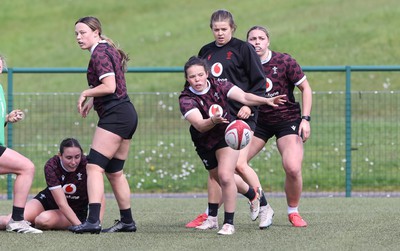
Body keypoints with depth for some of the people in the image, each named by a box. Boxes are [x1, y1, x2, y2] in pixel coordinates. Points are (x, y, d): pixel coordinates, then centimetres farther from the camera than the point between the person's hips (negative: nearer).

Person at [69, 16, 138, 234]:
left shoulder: (99, 54, -12)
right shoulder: (109, 50, 18)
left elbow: (109, 86, -21)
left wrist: (86, 93, -7)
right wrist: (92, 99, 14)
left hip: (115, 116, -10)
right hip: (127, 113, 10)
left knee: (94, 166, -15)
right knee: (114, 171, 16)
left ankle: (93, 220, -25)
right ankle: (127, 221, 22)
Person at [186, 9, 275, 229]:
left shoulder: (243, 49, -1)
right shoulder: (206, 52, 14)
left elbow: (259, 81, -2)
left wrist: (249, 106, -13)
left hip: (240, 115, -5)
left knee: (238, 164, -14)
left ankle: (263, 206, 3)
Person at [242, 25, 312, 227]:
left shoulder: (284, 61, -10)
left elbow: (305, 88, -3)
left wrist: (305, 119, -10)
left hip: (288, 119, -2)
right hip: (257, 120, 2)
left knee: (293, 168, -20)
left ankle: (293, 212, 5)